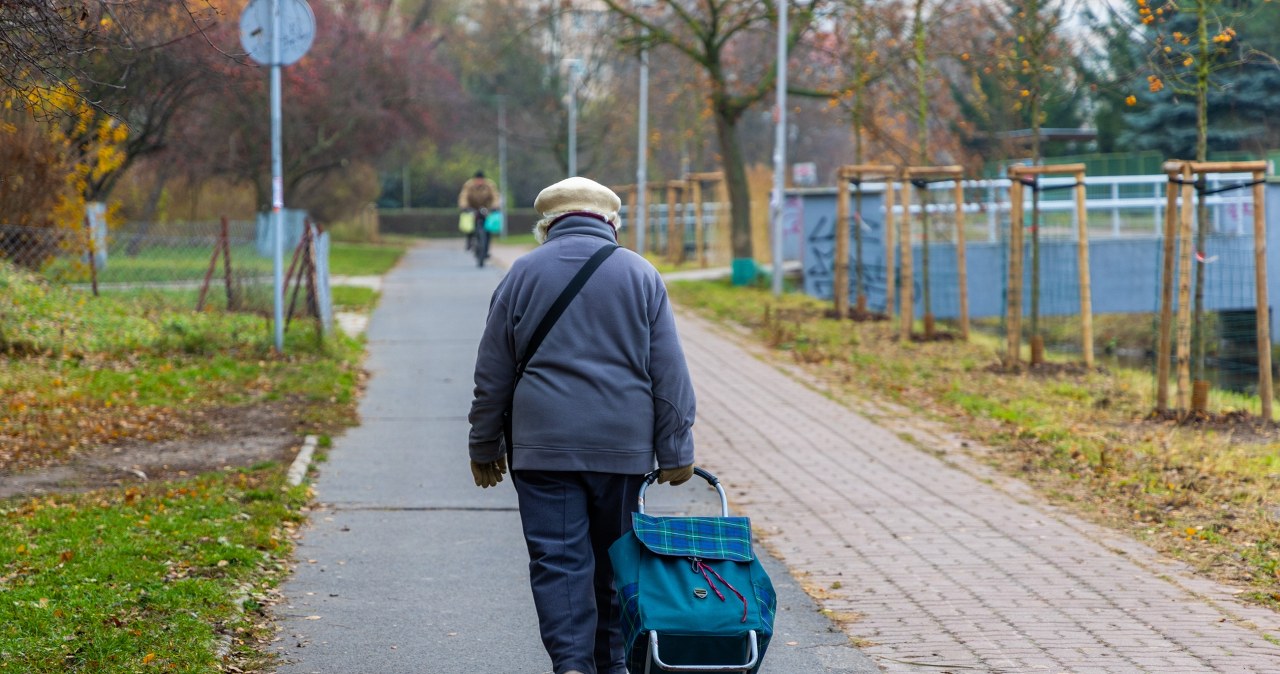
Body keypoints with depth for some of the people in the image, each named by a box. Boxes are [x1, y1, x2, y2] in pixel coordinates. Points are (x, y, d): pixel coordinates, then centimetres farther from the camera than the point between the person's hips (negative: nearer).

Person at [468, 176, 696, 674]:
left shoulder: (523, 274, 4)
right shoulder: (640, 275, 4)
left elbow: (492, 374, 7)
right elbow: (669, 373, 2)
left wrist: (485, 447, 16)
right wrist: (676, 451, 6)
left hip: (543, 446, -1)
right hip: (623, 446, 1)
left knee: (557, 559, -3)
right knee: (615, 558, 13)